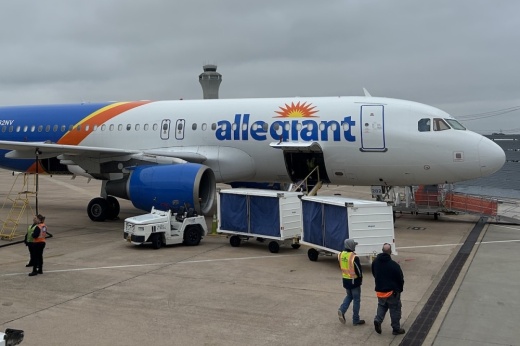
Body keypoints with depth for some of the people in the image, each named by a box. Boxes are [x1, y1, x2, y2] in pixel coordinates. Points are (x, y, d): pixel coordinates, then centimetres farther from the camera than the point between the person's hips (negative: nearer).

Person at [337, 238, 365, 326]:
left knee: (349, 296, 25)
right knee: (356, 300, 8)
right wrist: (360, 278, 0)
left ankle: (342, 310, 3)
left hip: (345, 280, 6)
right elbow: (359, 270, -17)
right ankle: (356, 320, 15)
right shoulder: (354, 257, -23)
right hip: (354, 280, -6)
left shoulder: (341, 255, -2)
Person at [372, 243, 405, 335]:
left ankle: (378, 320, 1)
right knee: (395, 309, 10)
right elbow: (400, 278, -12)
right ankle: (396, 329, 17)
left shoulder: (375, 262, -4)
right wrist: (400, 289, 6)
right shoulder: (394, 265, -22)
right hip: (392, 291, -5)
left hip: (380, 290, 5)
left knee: (382, 305, 24)